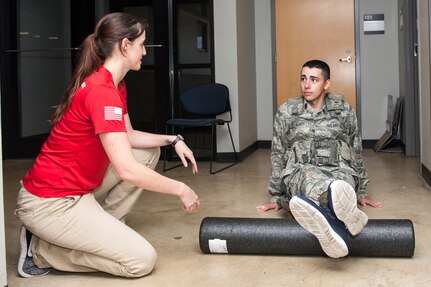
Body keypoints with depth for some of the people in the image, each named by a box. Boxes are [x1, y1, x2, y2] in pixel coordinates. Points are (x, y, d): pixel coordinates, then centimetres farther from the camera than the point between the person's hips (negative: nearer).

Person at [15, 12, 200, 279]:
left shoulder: (114, 84, 7)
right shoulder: (101, 91, -25)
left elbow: (127, 137, 18)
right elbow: (128, 171, -28)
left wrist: (173, 140, 5)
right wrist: (181, 189, -16)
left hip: (79, 188, 10)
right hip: (51, 202, -10)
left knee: (149, 153, 13)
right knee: (143, 260, -12)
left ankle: (103, 228, 13)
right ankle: (41, 251, -2)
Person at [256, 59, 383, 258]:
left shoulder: (344, 111, 12)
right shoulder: (286, 112, 11)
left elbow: (356, 152, 20)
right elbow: (277, 155, 15)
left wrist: (360, 193, 22)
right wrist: (276, 196, 15)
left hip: (339, 171, 1)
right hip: (300, 173, -1)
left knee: (342, 181, -39)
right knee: (310, 177, -40)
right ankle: (346, 214, -73)